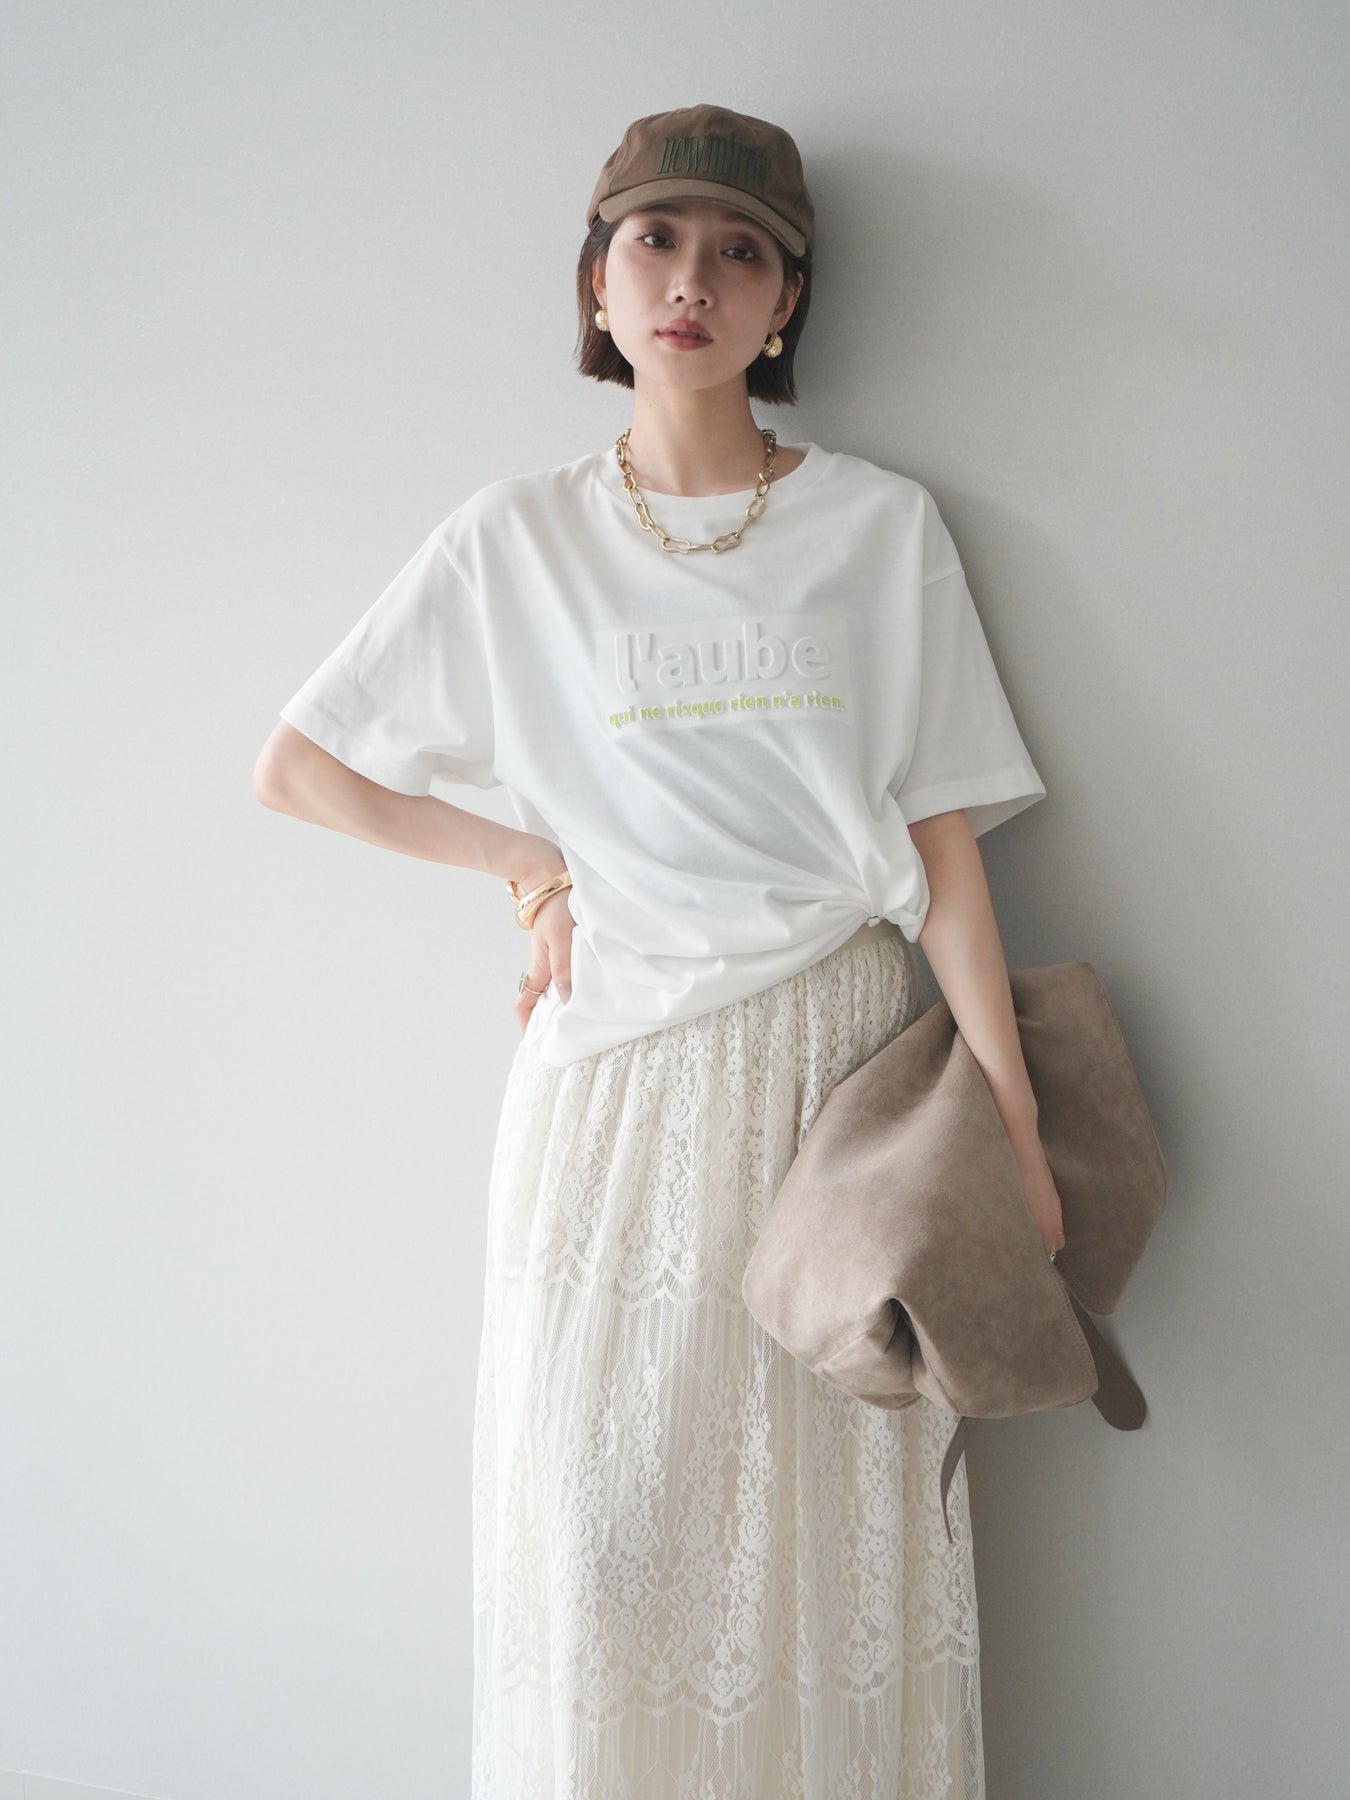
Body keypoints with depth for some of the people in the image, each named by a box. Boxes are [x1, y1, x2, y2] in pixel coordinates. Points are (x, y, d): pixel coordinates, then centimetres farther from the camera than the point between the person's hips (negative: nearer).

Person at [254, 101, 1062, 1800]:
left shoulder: (884, 527, 4)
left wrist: (1013, 1121, -6)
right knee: (607, 1509, 5)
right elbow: (295, 765, 9)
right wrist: (530, 858, 2)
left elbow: (941, 844, 0)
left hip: (840, 1066, 0)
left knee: (846, 1515, 5)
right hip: (619, 1072, 0)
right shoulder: (517, 538, 5)